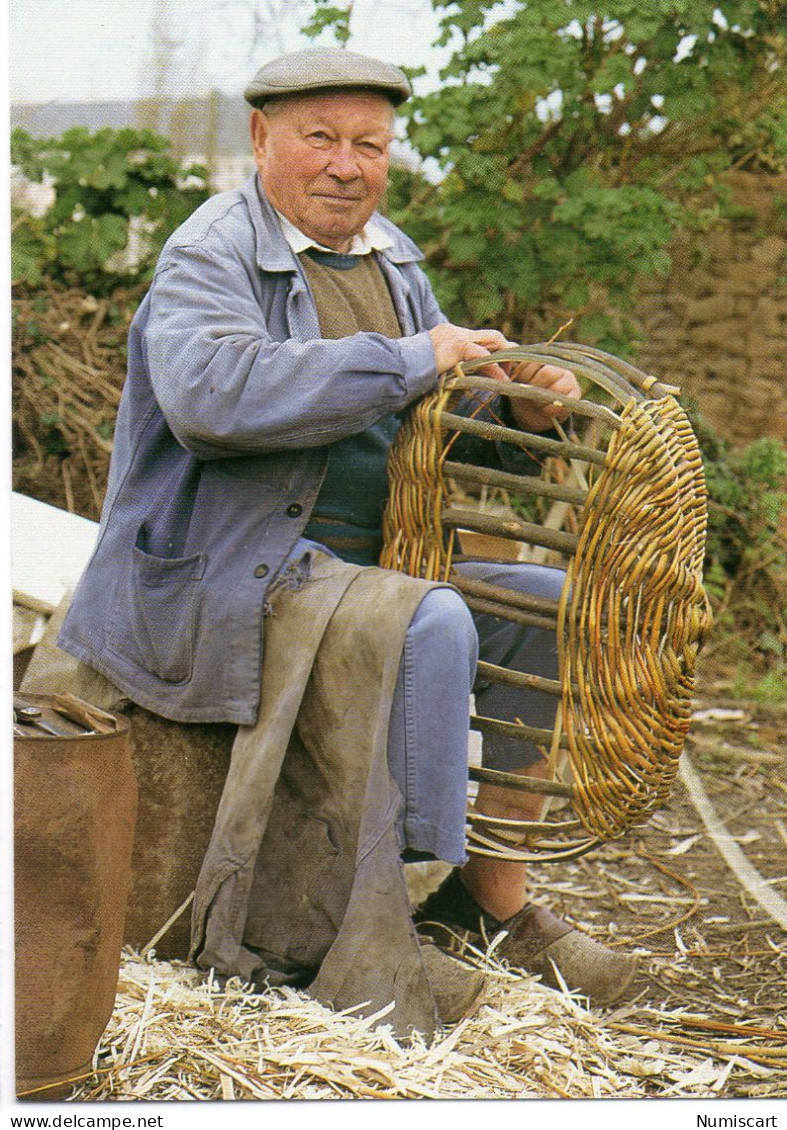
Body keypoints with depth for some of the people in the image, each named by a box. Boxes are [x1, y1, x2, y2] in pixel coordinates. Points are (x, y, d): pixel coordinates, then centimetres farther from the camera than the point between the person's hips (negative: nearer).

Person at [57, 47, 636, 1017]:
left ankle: (494, 903, 4)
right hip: (225, 573, -9)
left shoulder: (388, 257, 15)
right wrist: (407, 361, -27)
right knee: (431, 626, -29)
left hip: (368, 560, 9)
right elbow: (210, 393, -32)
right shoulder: (211, 255, -11)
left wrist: (517, 411, -5)